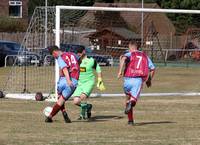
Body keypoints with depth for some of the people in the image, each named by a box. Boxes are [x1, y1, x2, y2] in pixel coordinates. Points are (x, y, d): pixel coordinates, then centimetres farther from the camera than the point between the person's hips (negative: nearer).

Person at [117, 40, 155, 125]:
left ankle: (130, 120, 24)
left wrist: (120, 71, -20)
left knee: (128, 97, 22)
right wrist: (149, 80, 31)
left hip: (128, 79, 0)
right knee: (133, 99, -8)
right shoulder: (145, 56, 19)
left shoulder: (129, 54, 8)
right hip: (139, 80, 0)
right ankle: (131, 102, -47)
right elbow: (152, 68, 18)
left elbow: (123, 58, -17)